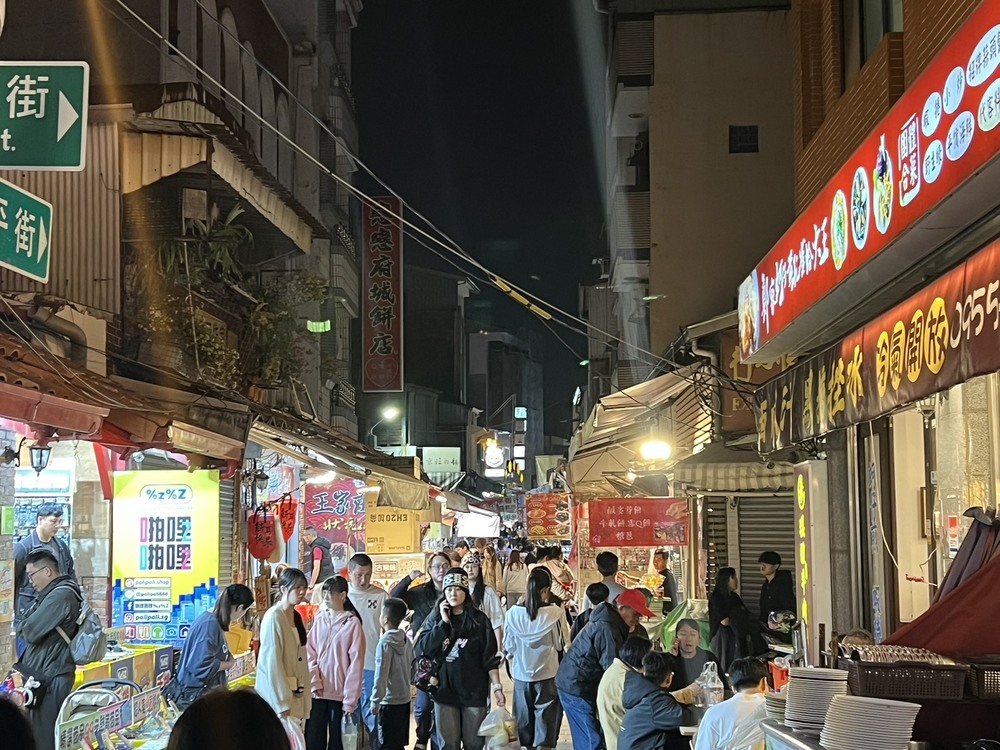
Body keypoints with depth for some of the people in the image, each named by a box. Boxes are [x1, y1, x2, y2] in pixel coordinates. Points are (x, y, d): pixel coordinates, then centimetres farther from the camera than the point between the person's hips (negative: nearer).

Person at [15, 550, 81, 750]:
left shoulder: (60, 595, -18)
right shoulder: (55, 592, 16)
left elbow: (29, 631, -20)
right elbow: (24, 628, 18)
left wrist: (24, 625, 1)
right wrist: (27, 626, -3)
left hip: (51, 675, -10)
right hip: (47, 672, 10)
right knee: (40, 732, 14)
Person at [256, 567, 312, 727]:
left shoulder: (296, 617, 11)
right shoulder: (273, 617, -14)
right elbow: (272, 661, -17)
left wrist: (305, 695, 9)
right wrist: (282, 702, -18)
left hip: (295, 694, 8)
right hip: (276, 693, -8)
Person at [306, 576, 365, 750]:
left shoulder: (353, 623, -7)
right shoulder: (319, 619, 7)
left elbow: (356, 663, -8)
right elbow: (310, 653, 7)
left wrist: (350, 699, -10)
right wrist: (315, 683, -7)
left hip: (340, 694, -4)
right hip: (318, 692, 4)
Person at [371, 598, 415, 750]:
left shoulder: (385, 642, -16)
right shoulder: (406, 641, 5)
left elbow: (381, 675, -17)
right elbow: (412, 670, 12)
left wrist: (375, 701, -12)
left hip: (388, 703, -7)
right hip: (404, 700, 7)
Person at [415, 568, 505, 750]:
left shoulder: (480, 620, 0)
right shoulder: (435, 619, 5)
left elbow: (490, 658, 0)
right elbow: (423, 650, -8)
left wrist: (497, 686, -8)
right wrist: (443, 622, -10)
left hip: (474, 691, -1)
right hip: (445, 691, 1)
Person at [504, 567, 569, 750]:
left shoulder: (513, 613, -9)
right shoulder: (555, 613, -17)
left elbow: (508, 646, 2)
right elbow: (561, 644, -5)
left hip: (521, 675, 3)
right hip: (548, 675, -3)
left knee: (526, 721, 17)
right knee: (546, 721, 7)